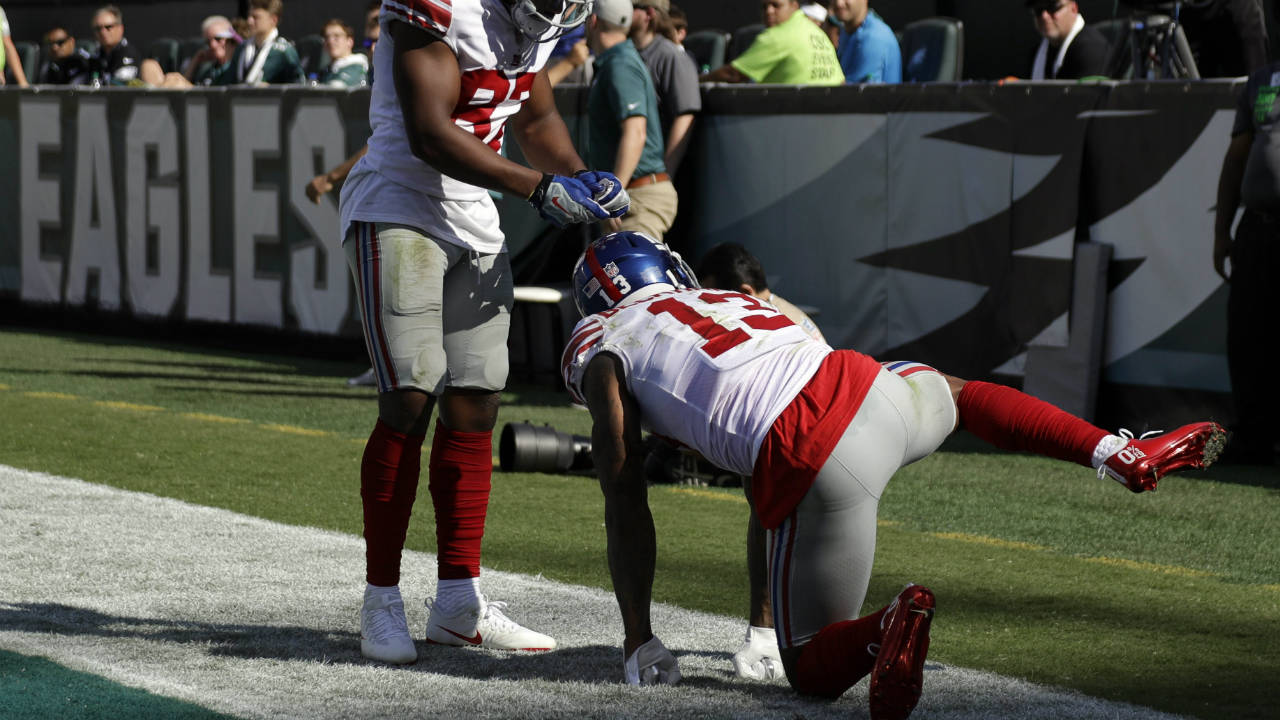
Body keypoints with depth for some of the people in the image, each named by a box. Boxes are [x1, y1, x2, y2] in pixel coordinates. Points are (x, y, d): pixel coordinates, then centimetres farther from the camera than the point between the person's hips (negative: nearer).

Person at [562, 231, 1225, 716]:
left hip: (815, 465, -6)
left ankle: (893, 625, -27)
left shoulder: (601, 347, 15)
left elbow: (625, 502, 8)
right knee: (955, 392, 41)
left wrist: (639, 643, 12)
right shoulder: (725, 301, 33)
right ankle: (1122, 454, 27)